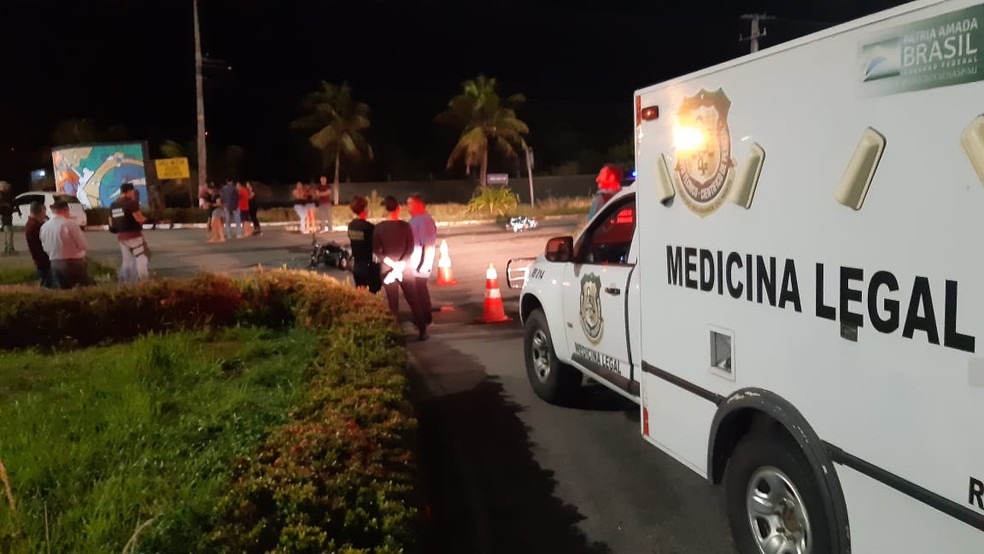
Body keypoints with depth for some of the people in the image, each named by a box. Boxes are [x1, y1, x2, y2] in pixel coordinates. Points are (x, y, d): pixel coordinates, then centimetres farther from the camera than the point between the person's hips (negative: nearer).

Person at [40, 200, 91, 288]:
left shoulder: (44, 226, 5)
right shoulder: (70, 223, -15)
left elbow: (45, 248, 14)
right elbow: (84, 245, -13)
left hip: (54, 264, 6)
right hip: (73, 263, -6)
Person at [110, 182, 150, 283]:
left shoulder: (113, 205, 12)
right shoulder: (131, 203, -11)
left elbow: (111, 224, 14)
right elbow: (139, 219, -14)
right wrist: (145, 218, 6)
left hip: (121, 237, 7)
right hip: (134, 235, -7)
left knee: (126, 261, 13)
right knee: (141, 259, -5)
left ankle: (124, 283, 11)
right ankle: (142, 282, -12)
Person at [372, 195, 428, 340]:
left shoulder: (379, 228, -7)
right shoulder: (405, 226, -7)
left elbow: (376, 251, -10)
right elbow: (410, 250, -11)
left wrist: (393, 265, -11)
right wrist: (399, 266, -12)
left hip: (387, 269, 0)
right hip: (405, 268, 0)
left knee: (393, 303, 9)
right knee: (412, 299, 9)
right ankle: (422, 330, 9)